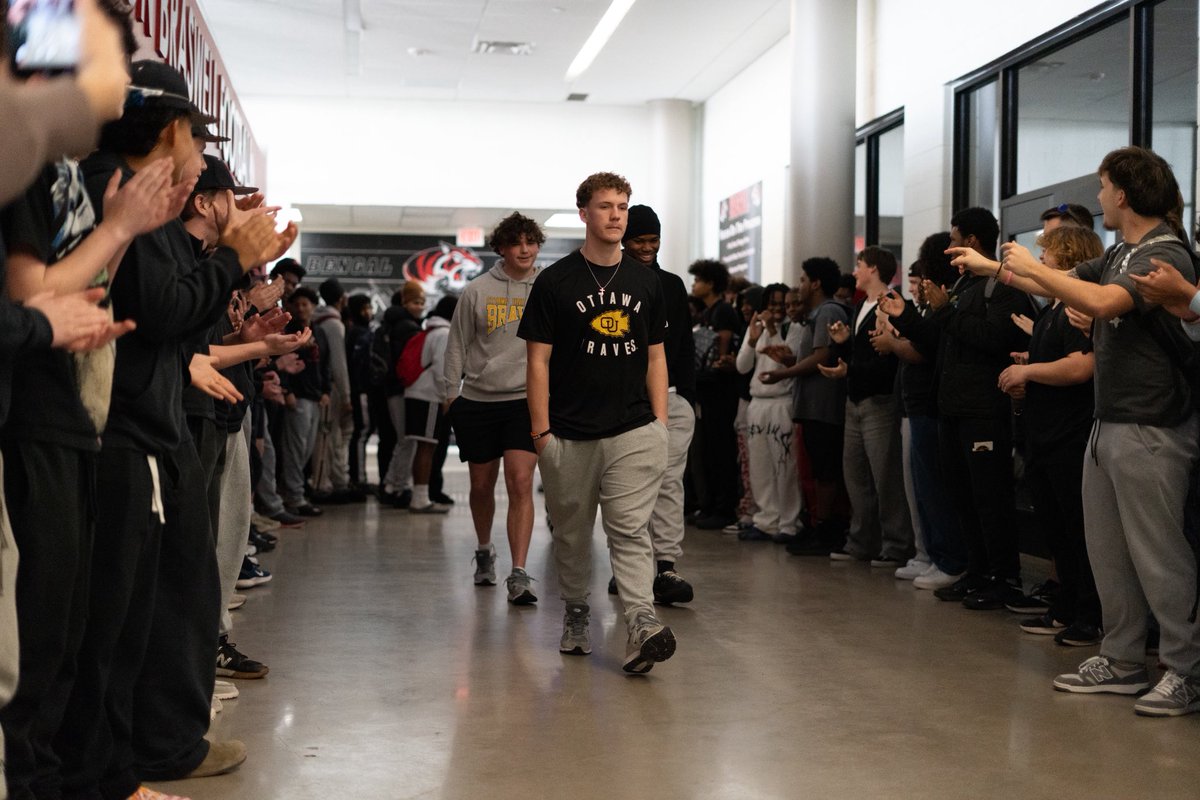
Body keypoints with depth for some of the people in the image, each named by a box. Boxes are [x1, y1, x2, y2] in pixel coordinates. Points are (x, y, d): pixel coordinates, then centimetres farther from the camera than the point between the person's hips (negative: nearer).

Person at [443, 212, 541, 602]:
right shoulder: (477, 291, 1)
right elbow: (458, 344, 7)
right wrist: (452, 392, 4)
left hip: (527, 399, -1)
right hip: (478, 400, 1)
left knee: (520, 483, -15)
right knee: (481, 486, 12)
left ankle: (518, 574, -16)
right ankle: (484, 552, 38)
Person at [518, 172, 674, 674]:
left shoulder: (645, 283, 10)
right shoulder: (555, 282, 0)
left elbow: (655, 356, 14)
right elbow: (538, 359, -2)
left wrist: (660, 424, 5)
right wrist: (541, 431, -7)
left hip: (633, 431, 1)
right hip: (570, 435, -1)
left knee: (629, 529, -9)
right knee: (571, 533, 11)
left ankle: (642, 625, -18)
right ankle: (575, 615, 29)